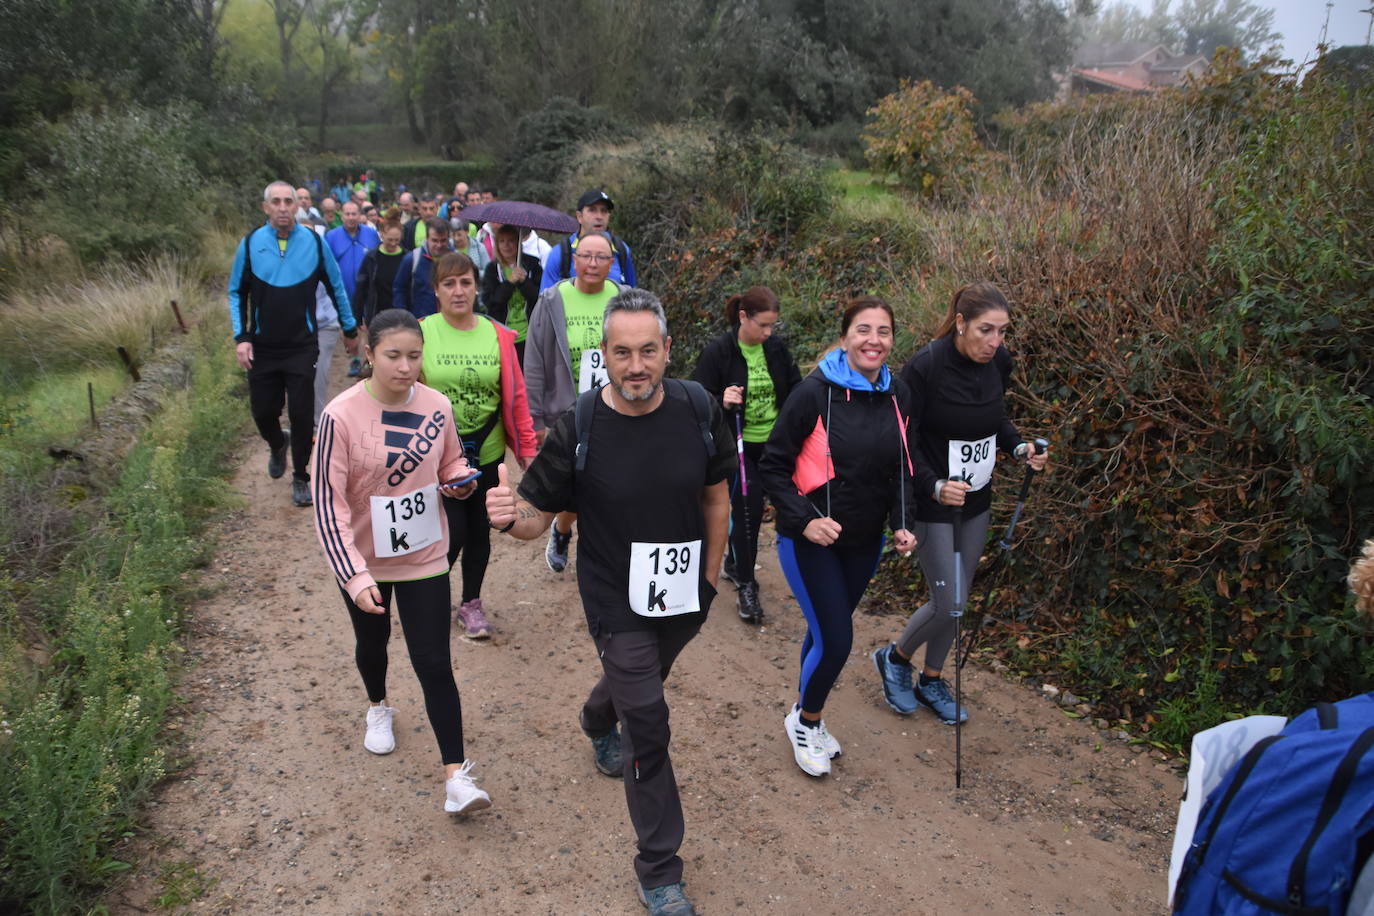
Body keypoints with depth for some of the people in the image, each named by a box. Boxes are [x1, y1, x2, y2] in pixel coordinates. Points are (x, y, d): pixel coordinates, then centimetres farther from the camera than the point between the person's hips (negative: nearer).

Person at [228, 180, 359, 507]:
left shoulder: (314, 242, -4)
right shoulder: (251, 243, -4)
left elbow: (336, 287, 6)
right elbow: (237, 292, 3)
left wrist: (350, 329, 11)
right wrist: (241, 337, -6)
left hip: (302, 346, -1)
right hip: (262, 347, 1)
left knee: (302, 415, 0)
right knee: (263, 412, 8)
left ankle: (301, 477, 19)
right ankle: (277, 445, 43)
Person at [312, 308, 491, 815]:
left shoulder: (437, 406, -10)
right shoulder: (341, 416, -21)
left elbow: (452, 461, 9)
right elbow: (328, 503, -20)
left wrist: (461, 482, -15)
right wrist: (353, 575, -29)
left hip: (424, 557, 1)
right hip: (363, 563, 0)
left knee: (433, 663, -1)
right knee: (372, 642, 25)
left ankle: (456, 775, 6)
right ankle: (378, 709, 56)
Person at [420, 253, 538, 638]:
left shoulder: (498, 335, -1)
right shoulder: (420, 334, -7)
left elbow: (516, 396, 2)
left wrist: (528, 448, 0)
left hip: (487, 452, 3)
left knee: (479, 531, 13)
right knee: (454, 533, -4)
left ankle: (471, 603, 35)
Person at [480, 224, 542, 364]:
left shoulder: (532, 265, 4)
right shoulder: (492, 268, 5)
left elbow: (539, 298, -2)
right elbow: (488, 301, -6)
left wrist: (524, 281, -16)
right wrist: (510, 282, -15)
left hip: (527, 335, 0)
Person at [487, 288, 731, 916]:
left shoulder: (698, 410, -13)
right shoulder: (578, 428, -20)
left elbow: (716, 498, 1)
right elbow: (538, 516, -12)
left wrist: (709, 579, 5)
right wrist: (509, 517, -35)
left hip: (684, 599, 4)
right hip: (618, 605, -4)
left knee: (640, 679, 29)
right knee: (649, 730, -3)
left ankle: (599, 723, 66)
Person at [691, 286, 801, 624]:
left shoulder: (776, 348, 1)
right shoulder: (717, 352, -13)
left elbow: (795, 387, 12)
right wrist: (722, 403, -30)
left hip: (772, 445, 5)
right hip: (737, 447, -5)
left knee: (751, 508, 16)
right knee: (748, 508, -11)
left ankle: (734, 562, 41)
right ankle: (746, 586, 3)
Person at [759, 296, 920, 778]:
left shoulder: (897, 395, -1)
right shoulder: (815, 392, -18)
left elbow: (901, 468, 11)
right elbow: (773, 465, -12)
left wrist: (903, 523, -1)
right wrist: (804, 519, -22)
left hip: (864, 541, 5)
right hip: (810, 540, -5)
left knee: (827, 631, 18)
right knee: (836, 639, -7)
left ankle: (809, 719, 40)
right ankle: (803, 719, 22)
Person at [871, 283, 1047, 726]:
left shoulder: (999, 362, -4)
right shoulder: (925, 366, -23)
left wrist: (1020, 447, -2)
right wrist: (935, 486, -32)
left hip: (976, 499, 6)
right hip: (933, 503, -6)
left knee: (957, 599, 15)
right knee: (948, 604, -5)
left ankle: (931, 681, 36)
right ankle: (894, 658, 24)